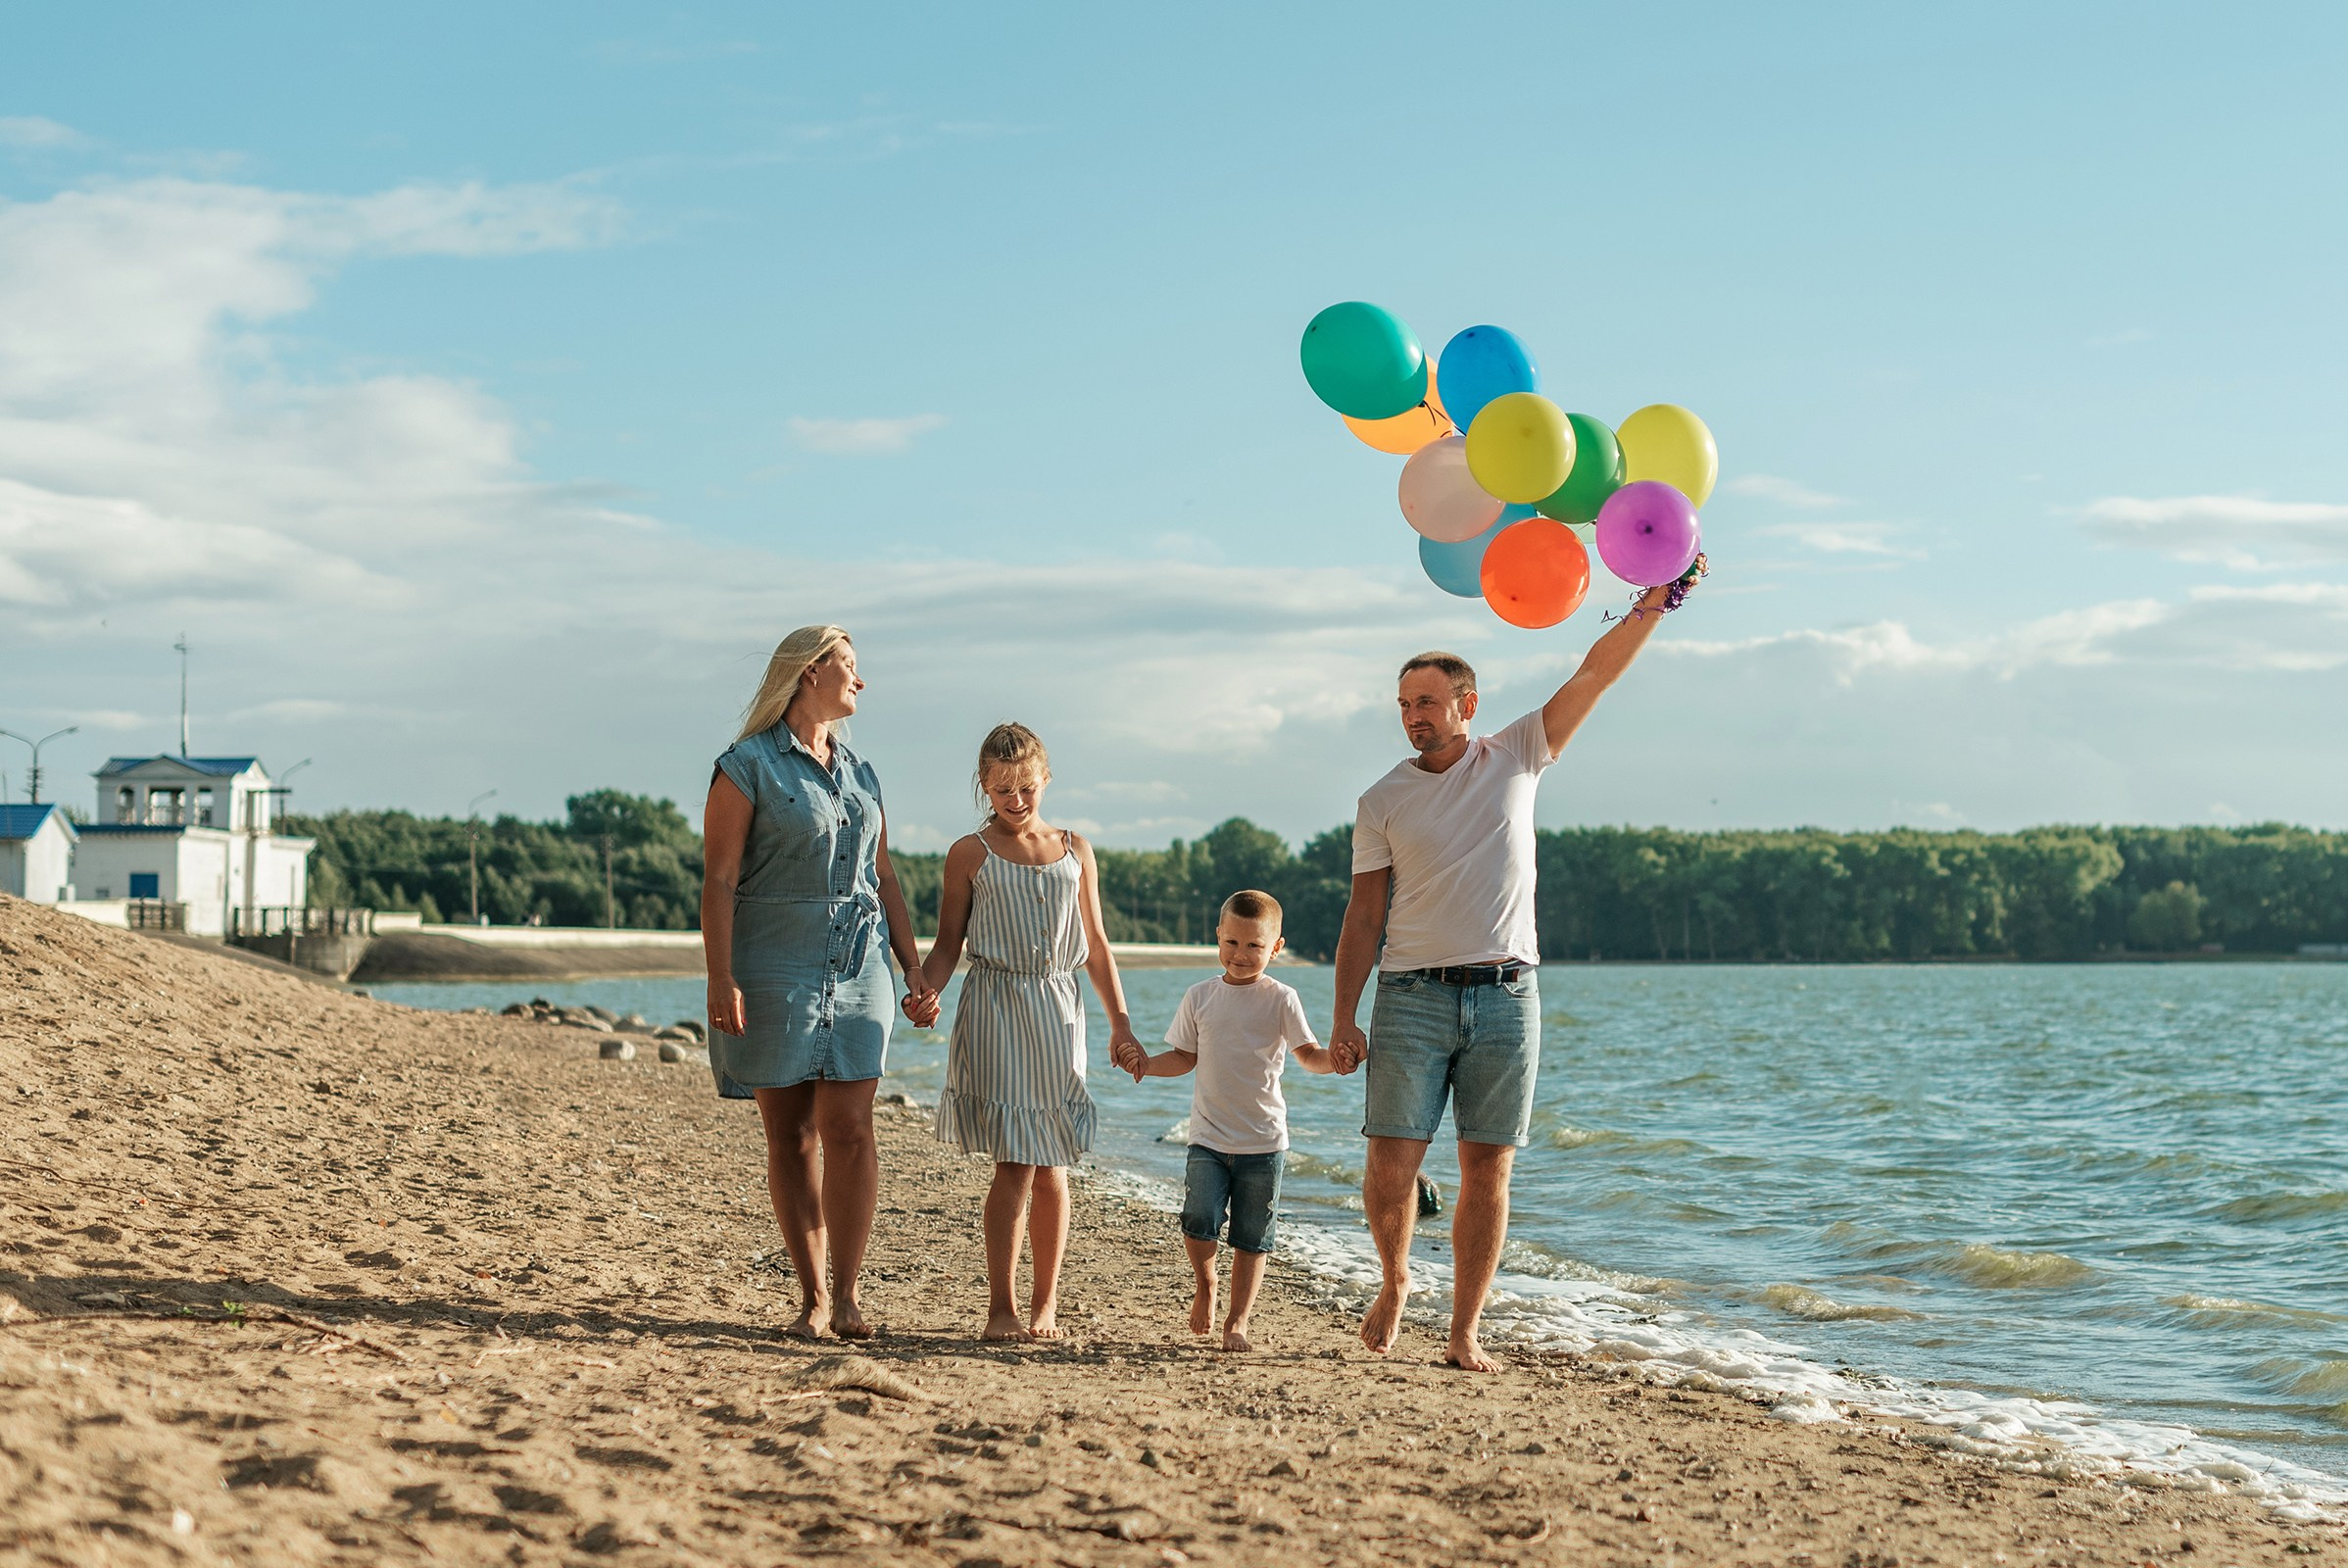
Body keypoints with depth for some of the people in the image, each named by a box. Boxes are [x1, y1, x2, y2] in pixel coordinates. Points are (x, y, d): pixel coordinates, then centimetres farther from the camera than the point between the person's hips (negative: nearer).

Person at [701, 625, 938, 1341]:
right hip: (775, 972, -4)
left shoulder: (861, 775, 16)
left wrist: (916, 970, 12)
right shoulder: (748, 766, -3)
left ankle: (847, 1292, 2)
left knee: (850, 1130, -5)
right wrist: (720, 980, -17)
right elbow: (719, 880, -8)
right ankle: (813, 1295, 8)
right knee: (791, 1135, 1)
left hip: (858, 970, 4)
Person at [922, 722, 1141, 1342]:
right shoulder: (970, 855, 3)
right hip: (995, 1011, -3)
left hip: (1058, 1012, 3)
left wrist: (1120, 1020, 11)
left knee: (1051, 1168, 5)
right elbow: (948, 943, 3)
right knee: (1015, 1163, -10)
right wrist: (925, 993, -16)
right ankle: (1002, 1307, -5)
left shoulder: (1075, 850, 13)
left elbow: (1095, 943, 16)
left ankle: (1046, 1303, 15)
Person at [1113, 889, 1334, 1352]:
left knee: (1252, 1237, 4)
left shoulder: (1279, 999, -2)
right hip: (1209, 1138, 1)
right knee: (1199, 1222, -14)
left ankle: (1238, 1319, 16)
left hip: (1263, 1140, -1)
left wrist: (1334, 1060, -27)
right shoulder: (1200, 997, 5)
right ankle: (1204, 1283, 16)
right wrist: (1148, 1064, -3)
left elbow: (1308, 1054, -6)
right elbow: (1186, 1056, 13)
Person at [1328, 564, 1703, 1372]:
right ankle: (1394, 1283, 22)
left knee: (1487, 1171, 1)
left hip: (1506, 999, 1)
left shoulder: (1513, 759, 7)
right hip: (1413, 997, 0)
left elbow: (1594, 675, 2)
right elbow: (1364, 914, 4)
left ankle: (1465, 1334, 9)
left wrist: (1654, 602, -9)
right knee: (1392, 1164, -7)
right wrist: (1343, 1021, -2)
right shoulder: (1382, 802, 6)